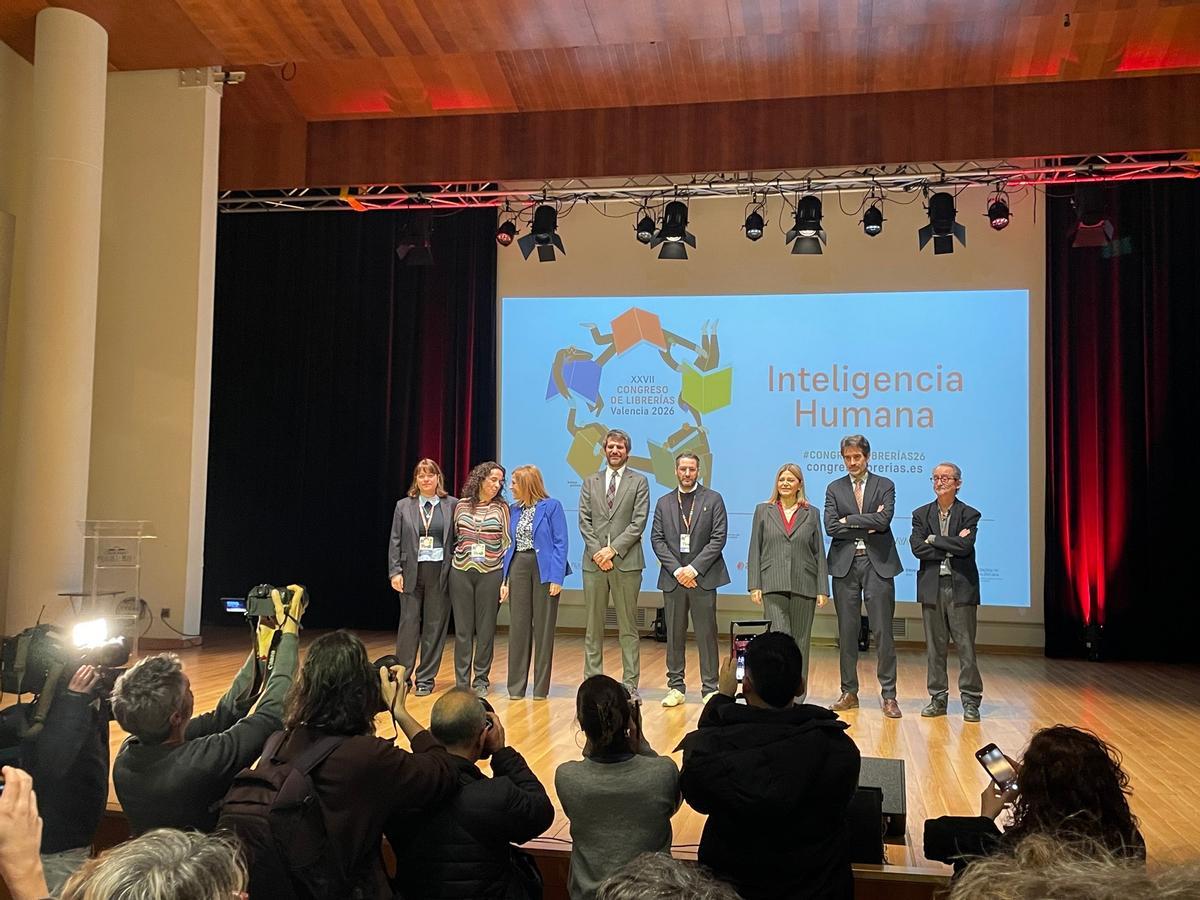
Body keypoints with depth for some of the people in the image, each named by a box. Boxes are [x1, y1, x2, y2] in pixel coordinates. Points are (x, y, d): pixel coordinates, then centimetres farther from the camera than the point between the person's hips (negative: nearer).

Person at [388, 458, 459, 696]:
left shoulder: (452, 505, 4)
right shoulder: (403, 506, 7)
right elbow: (395, 541, 6)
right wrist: (395, 572, -3)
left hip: (440, 572, 0)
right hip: (411, 572, 1)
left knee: (435, 625, 3)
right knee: (409, 623, 1)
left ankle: (426, 678, 13)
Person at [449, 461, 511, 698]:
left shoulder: (501, 508, 2)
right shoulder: (461, 505, 6)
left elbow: (506, 542, 4)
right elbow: (455, 536, 15)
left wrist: (506, 575, -1)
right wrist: (456, 558, 9)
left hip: (490, 573, -1)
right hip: (461, 572, 1)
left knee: (486, 629, 3)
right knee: (462, 628, 4)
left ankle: (481, 680, 14)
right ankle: (461, 681, 12)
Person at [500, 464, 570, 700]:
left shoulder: (552, 506, -4)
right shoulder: (514, 510, 11)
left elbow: (560, 543, -7)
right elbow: (510, 545, 13)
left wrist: (556, 577, -14)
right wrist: (505, 579, 6)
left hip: (544, 568, -5)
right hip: (518, 568, 5)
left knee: (543, 627, 3)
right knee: (518, 627, 5)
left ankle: (541, 687, 12)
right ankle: (516, 686, 13)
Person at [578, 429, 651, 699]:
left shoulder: (639, 482, 6)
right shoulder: (590, 482, 14)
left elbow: (638, 522, -4)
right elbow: (584, 521, 6)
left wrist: (613, 549, -12)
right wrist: (596, 552, -8)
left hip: (626, 562, -2)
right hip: (594, 562, 3)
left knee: (628, 626, 2)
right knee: (593, 626, 6)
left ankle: (630, 684, 6)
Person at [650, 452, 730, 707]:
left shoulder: (713, 499, 4)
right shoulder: (664, 502, 12)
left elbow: (718, 538, -4)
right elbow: (657, 540, 5)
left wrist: (694, 569, -11)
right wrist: (677, 570, -8)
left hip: (703, 577, -2)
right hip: (672, 578, 2)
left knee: (707, 634, 0)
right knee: (674, 635, 6)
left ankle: (710, 688, 7)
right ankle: (676, 687, 14)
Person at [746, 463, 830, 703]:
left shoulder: (812, 514, 10)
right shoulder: (763, 511, 9)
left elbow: (819, 553, 8)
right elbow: (755, 550, 6)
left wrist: (823, 589, 1)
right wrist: (754, 585, -2)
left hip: (804, 585, 1)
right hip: (773, 584, -1)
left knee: (800, 641, 6)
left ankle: (797, 697, 16)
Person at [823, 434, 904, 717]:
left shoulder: (885, 486, 6)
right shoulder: (834, 489, 10)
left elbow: (883, 520, -11)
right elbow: (830, 526, -4)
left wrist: (849, 520, -8)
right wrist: (867, 526, -8)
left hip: (878, 564, -2)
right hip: (845, 565, 2)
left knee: (882, 632, -1)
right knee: (847, 632, 6)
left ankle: (888, 695, 6)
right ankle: (849, 692, 16)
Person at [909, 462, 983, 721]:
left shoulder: (969, 514, 2)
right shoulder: (921, 514, 9)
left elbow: (965, 546, -15)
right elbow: (917, 548, -5)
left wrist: (934, 539, -8)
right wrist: (951, 547, -10)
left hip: (961, 586, -2)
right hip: (932, 587, 3)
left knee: (966, 646, -1)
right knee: (935, 646, 7)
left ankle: (970, 701, 7)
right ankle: (938, 698, 16)